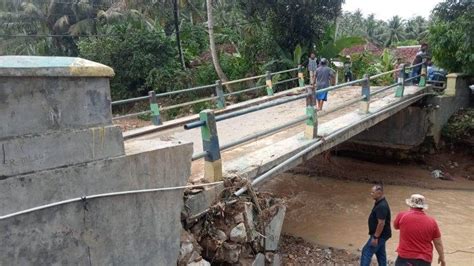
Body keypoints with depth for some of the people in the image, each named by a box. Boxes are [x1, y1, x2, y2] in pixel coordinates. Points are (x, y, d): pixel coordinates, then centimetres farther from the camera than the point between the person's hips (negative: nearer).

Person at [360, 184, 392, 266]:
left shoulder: (382, 206, -25)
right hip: (381, 235, 10)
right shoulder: (379, 203, 8)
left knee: (366, 252, -5)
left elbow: (381, 223, -28)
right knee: (380, 254, 17)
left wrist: (375, 237, -23)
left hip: (379, 235, -10)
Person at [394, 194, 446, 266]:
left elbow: (395, 226, 14)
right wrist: (442, 257, 21)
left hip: (405, 258, -2)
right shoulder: (431, 221, -3)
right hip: (424, 260, 2)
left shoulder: (402, 216, -9)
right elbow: (438, 243, 6)